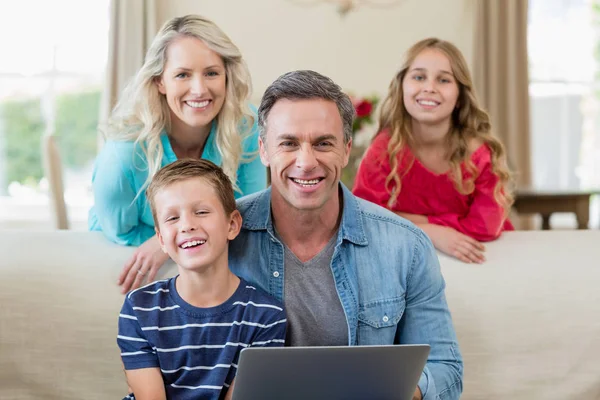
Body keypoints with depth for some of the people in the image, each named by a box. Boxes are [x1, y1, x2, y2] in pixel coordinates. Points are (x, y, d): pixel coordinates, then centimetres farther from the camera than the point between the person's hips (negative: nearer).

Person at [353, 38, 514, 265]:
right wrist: (432, 233, -26)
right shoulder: (384, 149, -10)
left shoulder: (481, 150, -12)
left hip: (475, 260, 0)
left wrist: (413, 221, -18)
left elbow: (486, 226, -18)